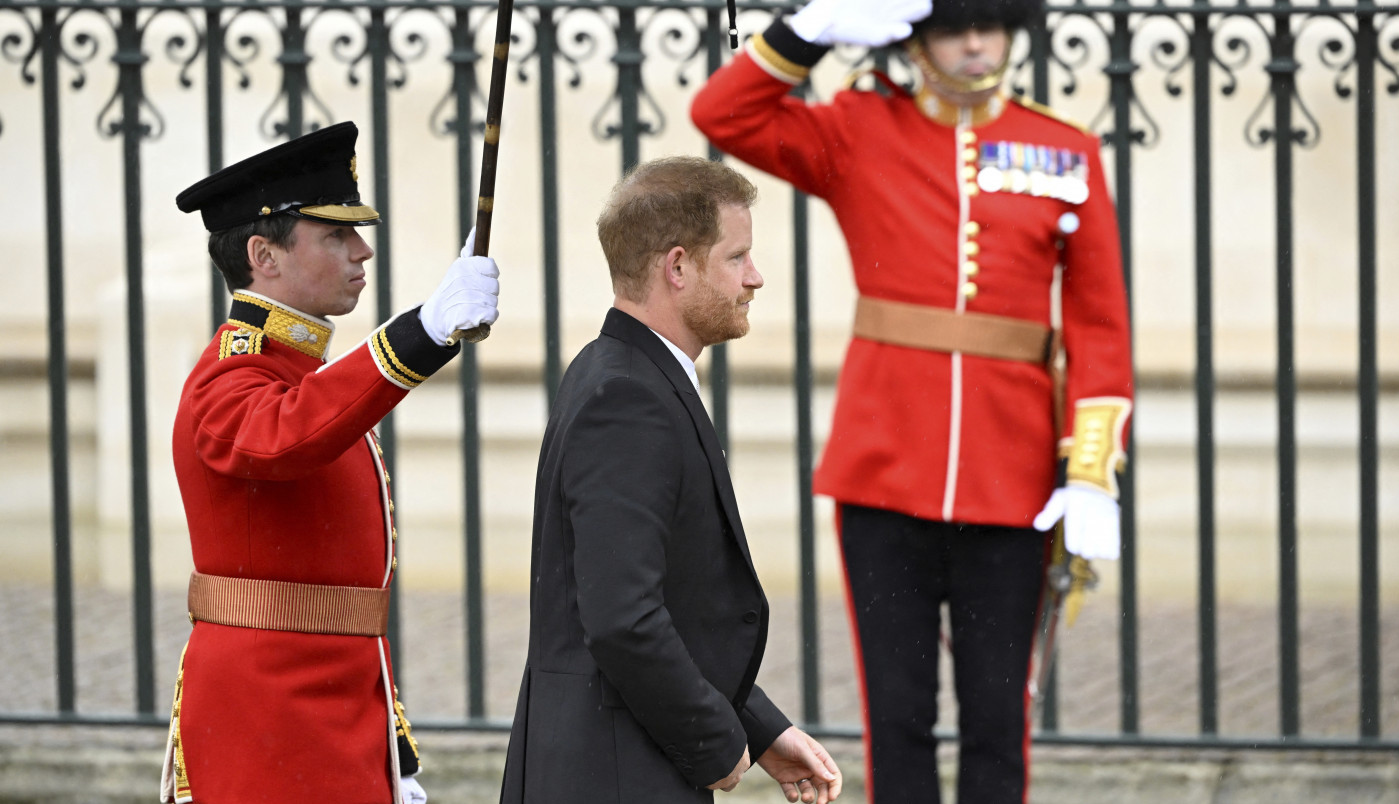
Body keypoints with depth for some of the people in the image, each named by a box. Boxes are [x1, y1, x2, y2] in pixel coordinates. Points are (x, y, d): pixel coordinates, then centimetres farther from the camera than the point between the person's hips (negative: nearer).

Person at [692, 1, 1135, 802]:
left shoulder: (1066, 154, 5)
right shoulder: (858, 134, 5)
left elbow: (1100, 328, 4)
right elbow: (723, 114, -4)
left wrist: (1092, 475, -4)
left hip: (1010, 485, 0)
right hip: (885, 472, 0)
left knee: (997, 716, 4)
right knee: (897, 712, 2)